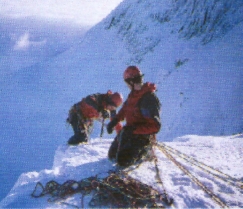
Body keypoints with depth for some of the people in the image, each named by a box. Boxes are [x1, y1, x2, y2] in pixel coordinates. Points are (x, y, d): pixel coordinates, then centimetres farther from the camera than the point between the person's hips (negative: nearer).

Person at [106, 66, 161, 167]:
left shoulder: (149, 99, -25)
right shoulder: (134, 94, 3)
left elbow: (155, 126, -27)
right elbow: (125, 109, 23)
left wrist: (134, 130, -31)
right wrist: (114, 121, 11)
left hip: (141, 135, -9)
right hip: (128, 131, 9)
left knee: (123, 160, -21)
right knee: (112, 155, 15)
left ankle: (145, 151, 3)